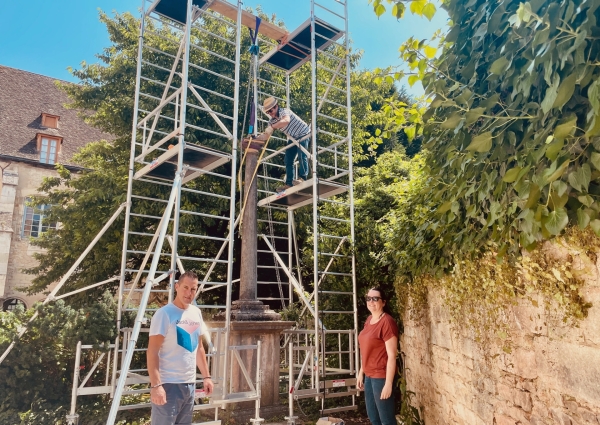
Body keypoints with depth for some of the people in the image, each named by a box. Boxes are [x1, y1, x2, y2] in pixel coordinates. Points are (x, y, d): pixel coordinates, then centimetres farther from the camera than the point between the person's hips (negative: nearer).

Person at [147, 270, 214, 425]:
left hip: (190, 384, 7)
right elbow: (152, 352, -16)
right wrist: (155, 385, -23)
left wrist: (206, 376, 14)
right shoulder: (164, 314, -12)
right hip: (168, 384, -7)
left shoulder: (196, 313, 8)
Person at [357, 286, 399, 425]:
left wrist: (388, 383, -20)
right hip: (369, 375, 9)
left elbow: (392, 355, -19)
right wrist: (361, 373, 16)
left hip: (381, 376, -9)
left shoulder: (387, 322, -18)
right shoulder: (369, 320, 8)